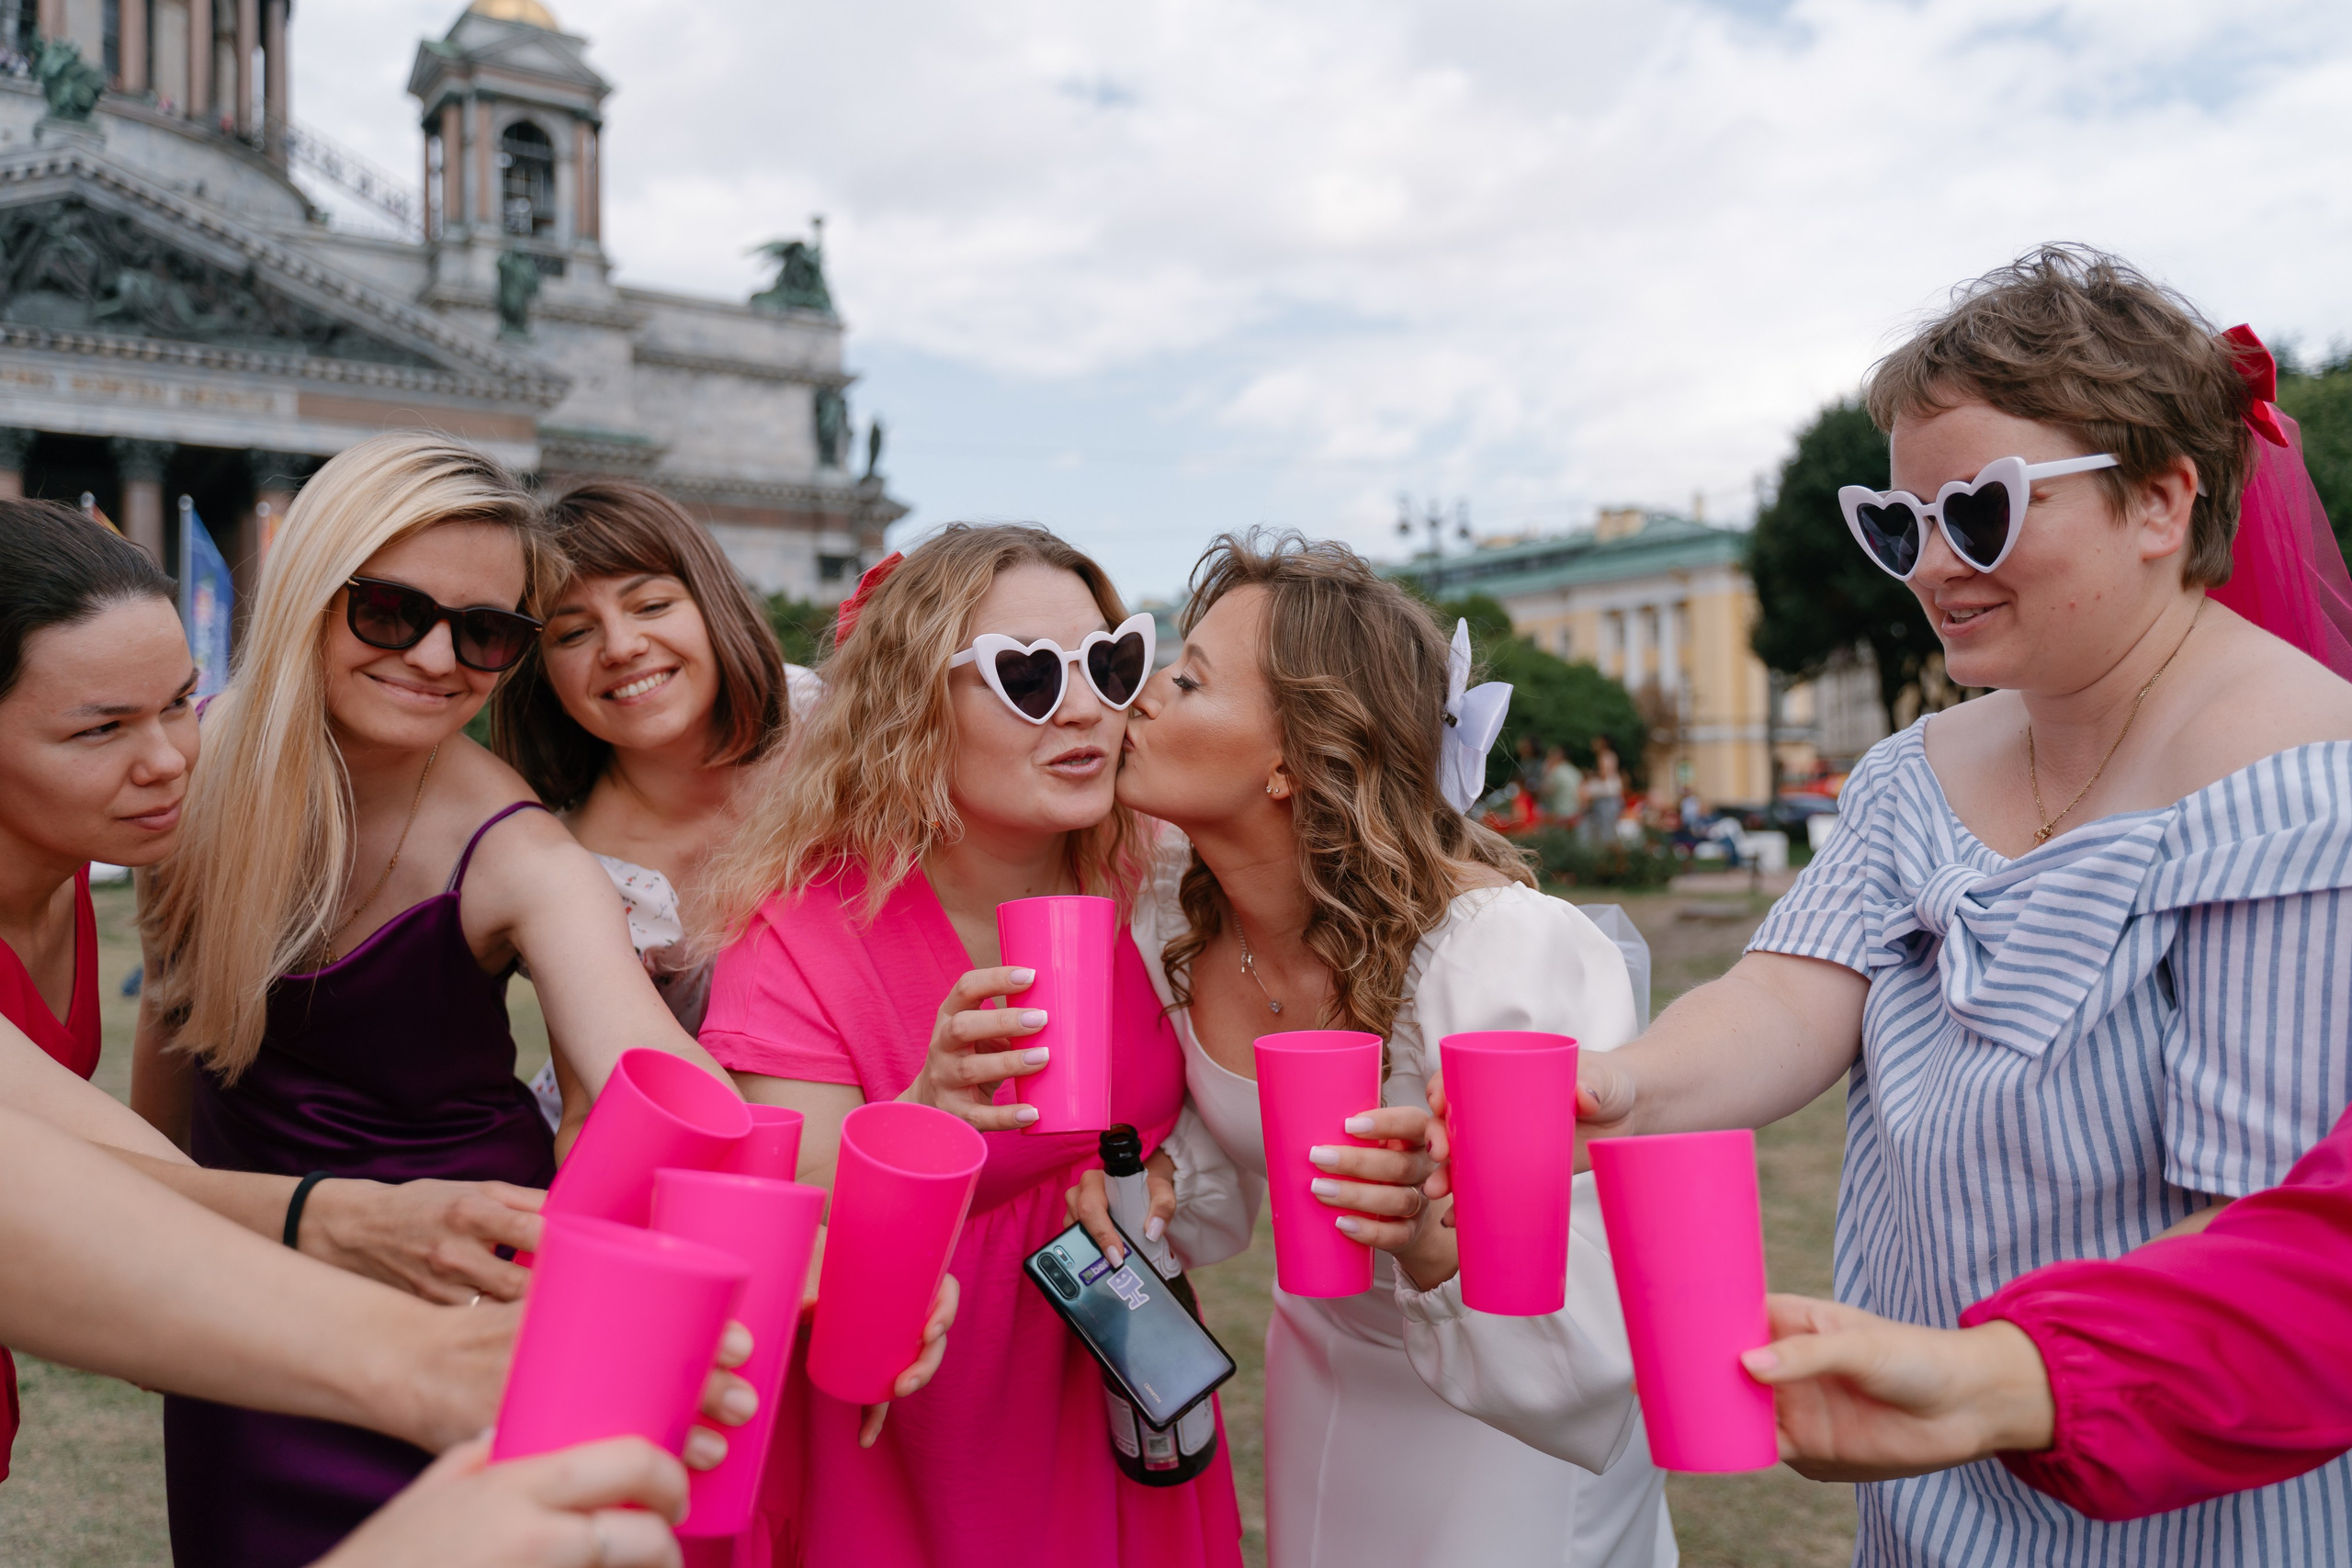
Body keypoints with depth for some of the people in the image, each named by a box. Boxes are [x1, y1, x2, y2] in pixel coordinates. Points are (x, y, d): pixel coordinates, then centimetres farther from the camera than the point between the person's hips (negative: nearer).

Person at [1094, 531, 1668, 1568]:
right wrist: (1148, 1181, -18)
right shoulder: (1170, 902, -15)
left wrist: (1436, 1247, -49)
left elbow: (1595, 1367, -32)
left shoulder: (1511, 957, -34)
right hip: (1320, 1369, 5)